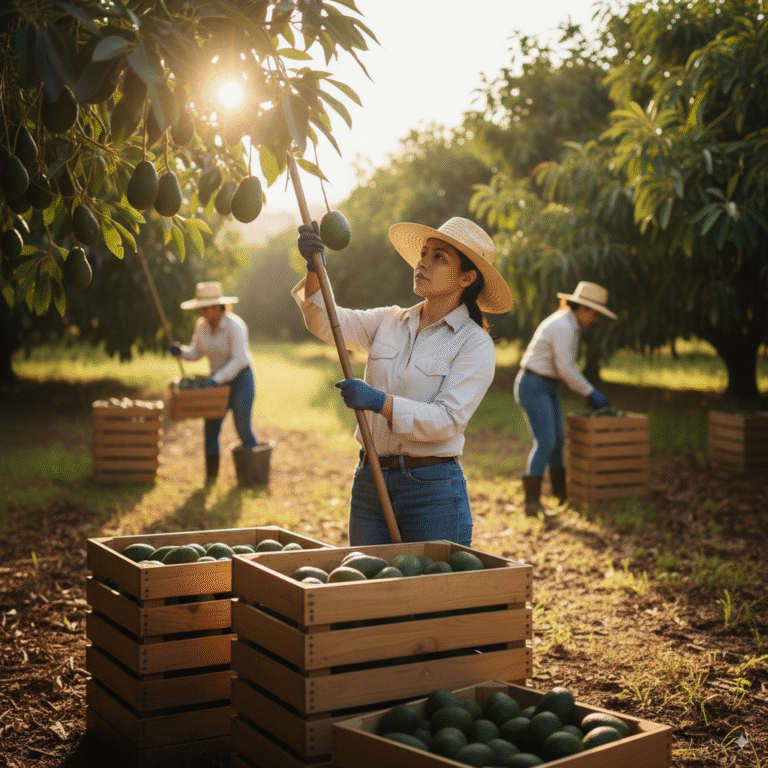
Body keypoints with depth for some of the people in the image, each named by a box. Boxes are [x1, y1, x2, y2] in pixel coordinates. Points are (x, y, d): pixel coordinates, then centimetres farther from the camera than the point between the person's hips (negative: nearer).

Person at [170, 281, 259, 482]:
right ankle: (211, 475, 11)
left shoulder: (234, 326, -21)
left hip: (241, 378, -6)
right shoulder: (202, 325, -1)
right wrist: (181, 351, -14)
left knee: (243, 430, -4)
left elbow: (239, 360, -24)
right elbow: (196, 353, 7)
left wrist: (216, 379, -31)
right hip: (218, 380, 6)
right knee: (210, 429, 1)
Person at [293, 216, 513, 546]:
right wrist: (315, 269, -17)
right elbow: (327, 323, -1)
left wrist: (380, 402, -28)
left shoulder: (475, 343, -6)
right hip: (369, 481, 5)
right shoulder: (389, 322, 10)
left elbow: (447, 419, -16)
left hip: (433, 489, -4)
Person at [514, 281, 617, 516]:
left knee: (557, 439, 16)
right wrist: (590, 393, -13)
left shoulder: (567, 323, 12)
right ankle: (532, 503, -17)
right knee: (545, 442, -17)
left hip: (545, 386, 10)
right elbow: (565, 368, -21)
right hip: (533, 387, -10)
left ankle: (561, 493, 29)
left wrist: (588, 391, 15)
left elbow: (564, 365, 19)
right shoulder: (564, 327, -20)